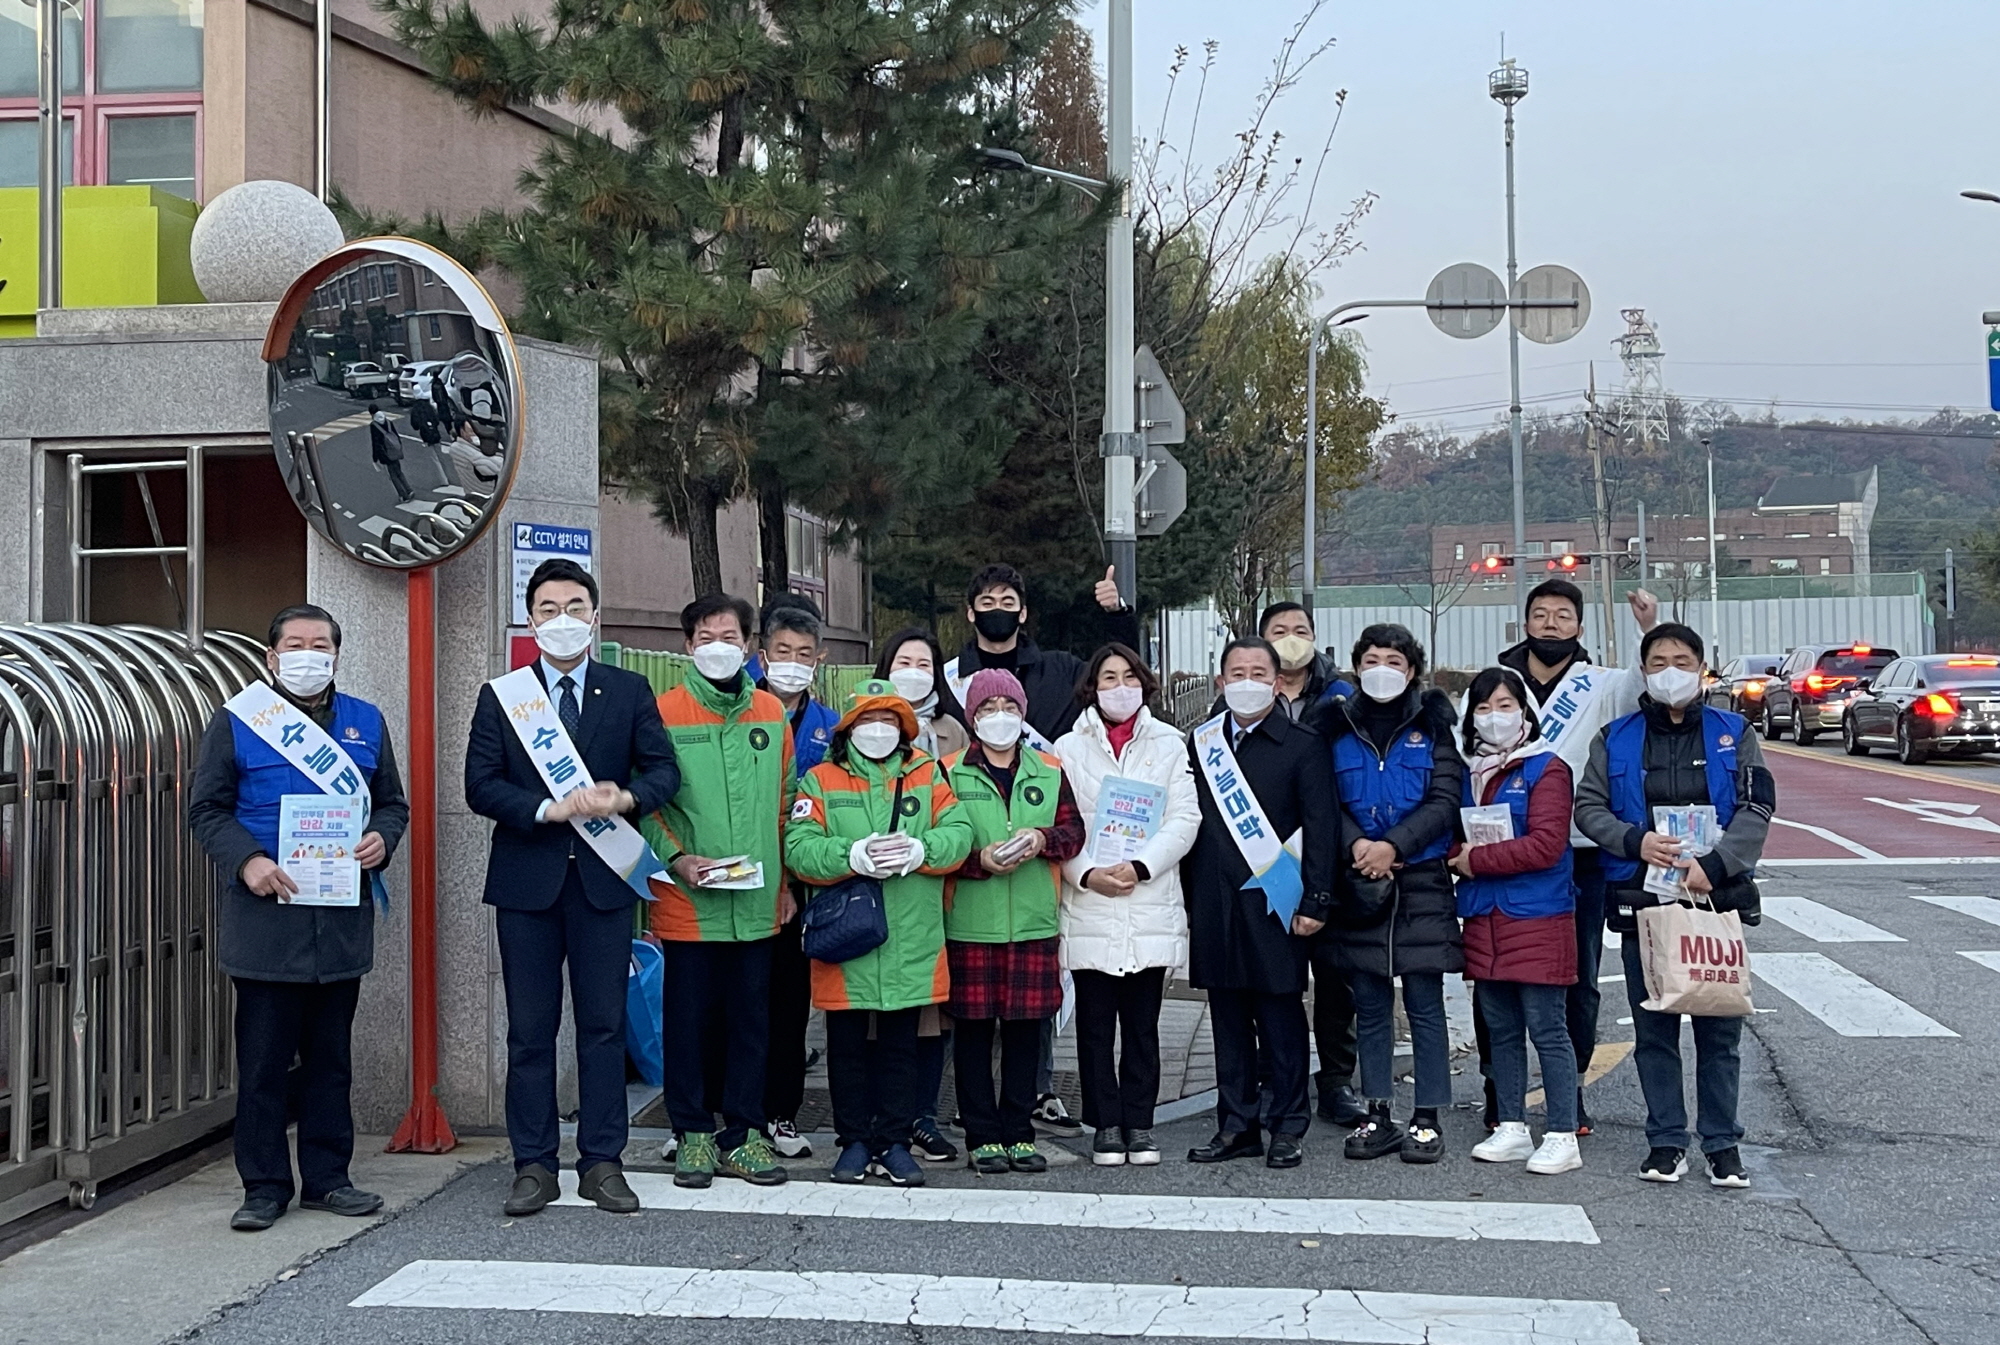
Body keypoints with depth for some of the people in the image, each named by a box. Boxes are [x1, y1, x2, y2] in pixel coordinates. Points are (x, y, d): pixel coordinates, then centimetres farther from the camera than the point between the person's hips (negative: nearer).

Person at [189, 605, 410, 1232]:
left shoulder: (366, 722, 12)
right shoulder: (236, 721, 3)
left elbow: (392, 803, 17)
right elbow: (206, 808, 1)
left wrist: (381, 838, -6)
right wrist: (246, 860, -15)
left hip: (343, 916, 3)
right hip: (265, 914, -3)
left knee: (331, 1056, 10)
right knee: (263, 1058, 1)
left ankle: (326, 1178, 19)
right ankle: (264, 1186, 10)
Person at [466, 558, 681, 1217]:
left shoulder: (630, 692, 8)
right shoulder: (499, 697, 6)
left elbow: (663, 770, 3)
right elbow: (481, 785, -2)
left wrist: (625, 797, -18)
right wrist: (549, 810, -16)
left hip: (603, 878, 0)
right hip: (526, 881, 0)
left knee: (604, 1025, 4)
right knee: (529, 1030, 5)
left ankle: (602, 1162, 11)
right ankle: (534, 1164, 13)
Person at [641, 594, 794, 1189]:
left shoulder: (771, 713, 9)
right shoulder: (664, 712, -2)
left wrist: (785, 881, 12)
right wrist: (677, 857, -15)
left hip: (757, 902, 3)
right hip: (687, 903, -3)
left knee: (750, 1019, 8)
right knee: (689, 1019, 5)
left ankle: (743, 1134, 17)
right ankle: (693, 1133, 16)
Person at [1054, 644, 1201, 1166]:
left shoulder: (1169, 745, 9)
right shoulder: (1068, 748, 8)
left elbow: (1184, 819, 1)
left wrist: (1139, 867, -12)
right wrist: (1087, 873, -13)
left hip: (1151, 907, 1)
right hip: (1088, 907, 0)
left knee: (1142, 1022, 6)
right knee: (1095, 1022, 3)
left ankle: (1139, 1123, 14)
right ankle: (1106, 1124, 12)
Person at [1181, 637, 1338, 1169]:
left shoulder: (1303, 746, 1)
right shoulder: (1200, 744, 12)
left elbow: (1320, 829, -3)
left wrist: (1315, 901, -10)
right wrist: (1189, 902, 9)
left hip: (1273, 905, -4)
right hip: (1214, 905, 4)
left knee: (1282, 1019, 2)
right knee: (1228, 1020, 9)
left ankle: (1288, 1128, 11)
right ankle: (1236, 1125, 18)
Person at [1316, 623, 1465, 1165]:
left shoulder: (1433, 725, 1)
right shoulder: (1338, 726, 8)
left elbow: (1445, 801, -5)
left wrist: (1392, 845, -16)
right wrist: (1355, 843, -13)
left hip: (1422, 881, -2)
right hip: (1360, 882, 3)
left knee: (1424, 1002, 1)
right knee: (1370, 1006, 8)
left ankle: (1427, 1119, 8)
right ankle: (1378, 1116, 17)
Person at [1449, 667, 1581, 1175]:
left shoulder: (1546, 768, -6)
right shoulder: (1469, 771, 14)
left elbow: (1546, 844, -16)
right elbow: (1455, 835, 17)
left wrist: (1478, 859, -13)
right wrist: (1460, 856, -7)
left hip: (1537, 921, -7)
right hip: (1484, 919, 7)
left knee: (1546, 1028, -3)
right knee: (1501, 1030, 13)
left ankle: (1562, 1137, 2)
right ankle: (1512, 1129, 22)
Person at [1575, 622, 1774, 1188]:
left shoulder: (1734, 734, 6)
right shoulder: (1617, 738, 8)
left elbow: (1757, 808, -3)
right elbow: (1588, 807, 3)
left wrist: (1714, 864, -17)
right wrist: (1635, 841, -15)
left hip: (1717, 898, -1)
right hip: (1642, 902, 1)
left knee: (1720, 1030, 3)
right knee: (1653, 1030, 6)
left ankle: (1722, 1143, 14)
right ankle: (1666, 1141, 16)